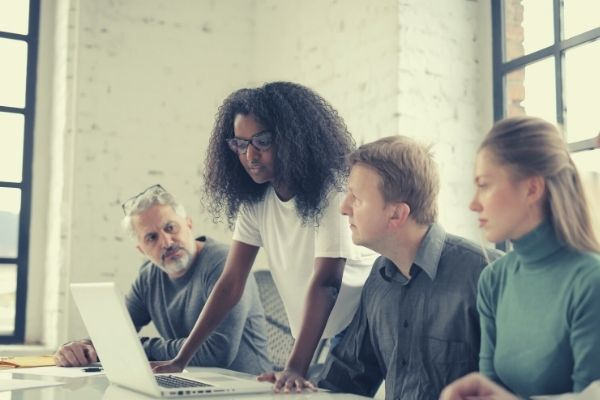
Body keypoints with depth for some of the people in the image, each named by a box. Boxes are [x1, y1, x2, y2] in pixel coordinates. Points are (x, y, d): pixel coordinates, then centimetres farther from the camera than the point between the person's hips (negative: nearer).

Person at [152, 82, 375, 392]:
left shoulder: (330, 190, -20)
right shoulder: (255, 200, -2)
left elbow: (324, 282, -29)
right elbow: (231, 283, -5)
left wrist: (296, 368, -38)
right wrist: (181, 359, -11)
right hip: (323, 337, 5)